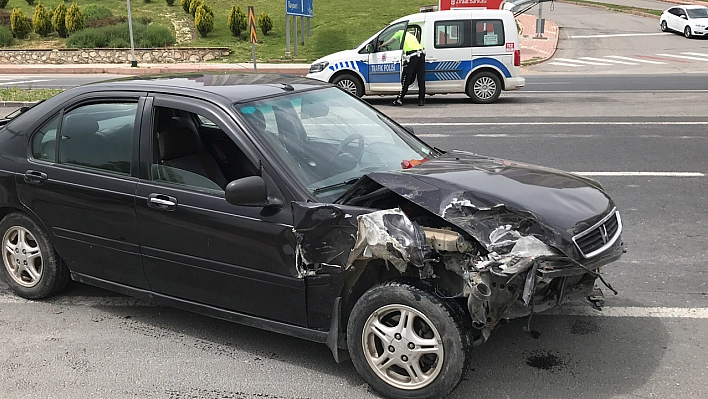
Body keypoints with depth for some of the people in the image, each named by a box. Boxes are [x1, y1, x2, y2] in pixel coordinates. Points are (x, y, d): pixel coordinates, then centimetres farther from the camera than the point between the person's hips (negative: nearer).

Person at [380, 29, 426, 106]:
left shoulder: (401, 33, 19)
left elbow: (389, 42, 20)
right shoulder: (411, 35, 35)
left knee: (406, 79, -2)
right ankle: (421, 100, 10)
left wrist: (380, 46, 36)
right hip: (421, 54, 6)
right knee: (421, 79, 7)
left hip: (412, 56, -6)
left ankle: (399, 100, 3)